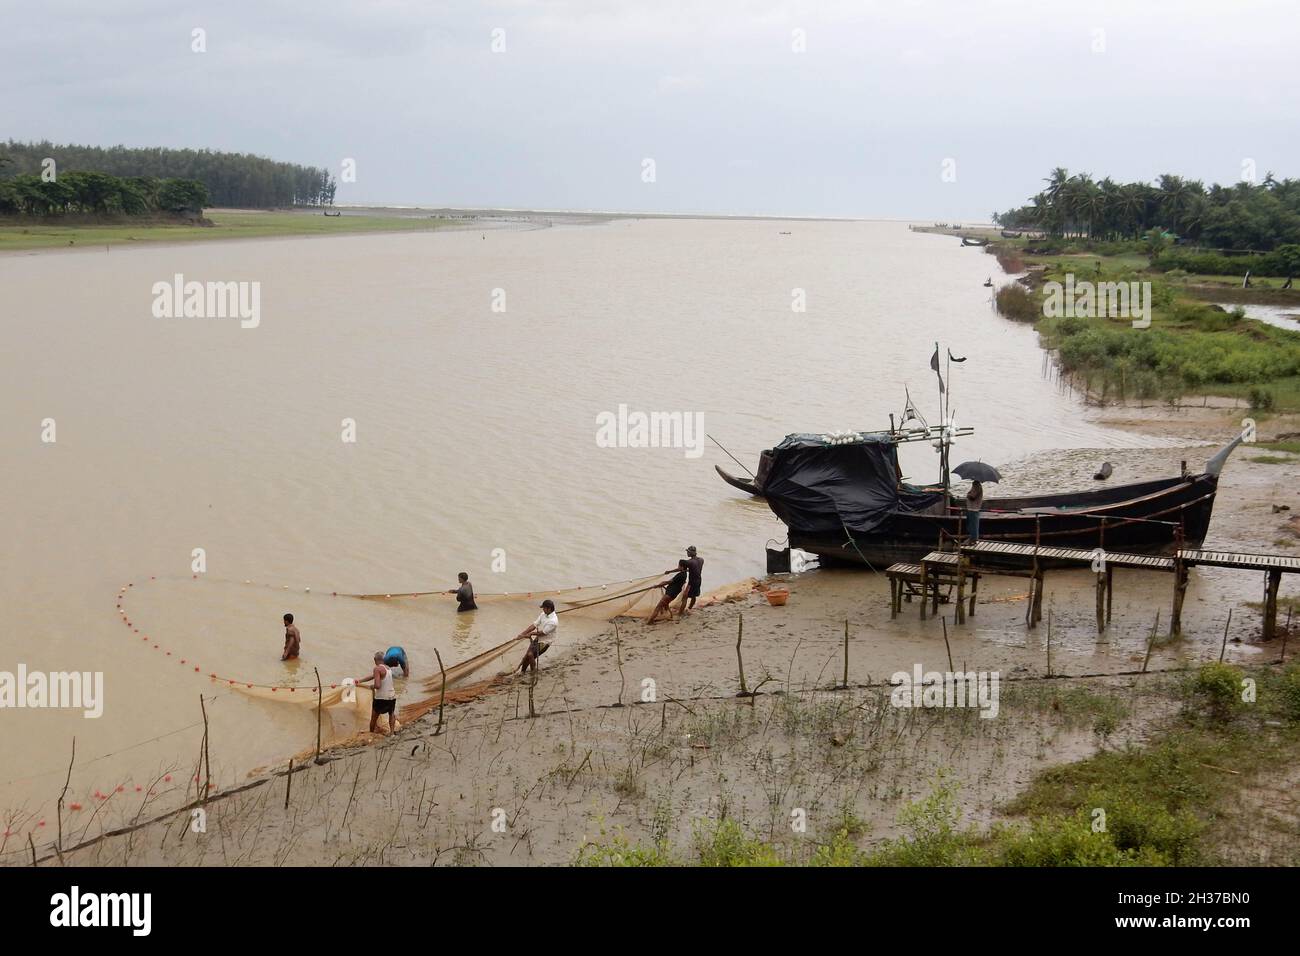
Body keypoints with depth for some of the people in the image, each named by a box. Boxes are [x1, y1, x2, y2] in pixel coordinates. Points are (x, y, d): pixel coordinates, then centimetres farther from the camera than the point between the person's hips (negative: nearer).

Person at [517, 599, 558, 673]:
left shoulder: (553, 621, -23)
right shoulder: (543, 615, 3)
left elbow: (543, 633, -19)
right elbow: (534, 625, 3)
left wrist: (531, 633, -7)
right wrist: (523, 633, -4)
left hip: (545, 642, -8)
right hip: (537, 639, 8)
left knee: (530, 655, -19)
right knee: (526, 655, 1)